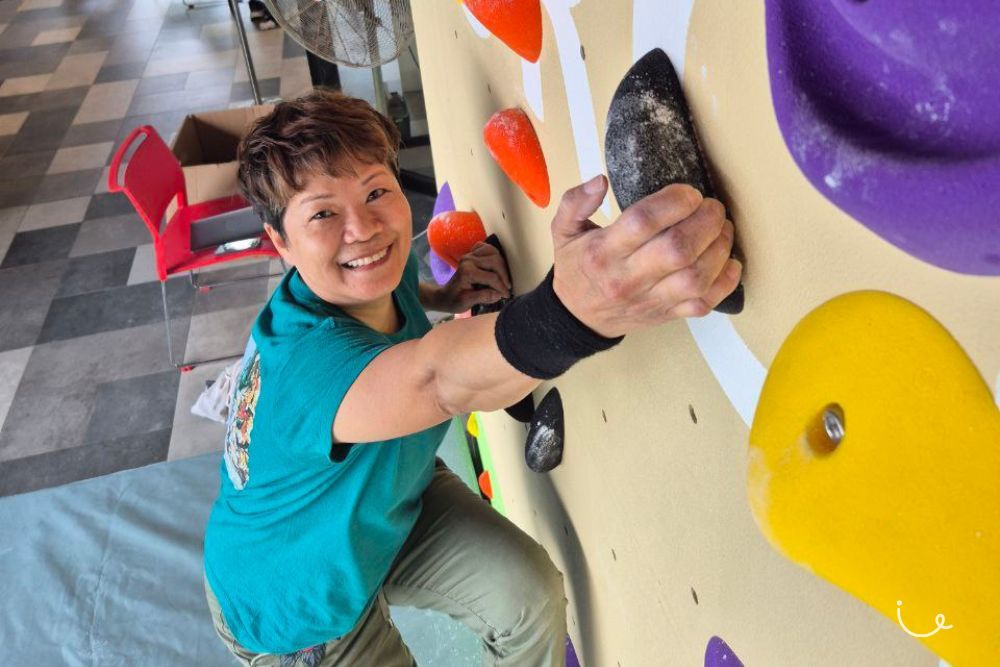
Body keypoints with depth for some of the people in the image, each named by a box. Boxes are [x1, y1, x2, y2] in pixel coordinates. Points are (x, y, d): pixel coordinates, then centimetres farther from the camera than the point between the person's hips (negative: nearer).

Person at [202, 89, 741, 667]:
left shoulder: (385, 261, -17)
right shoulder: (302, 363, -43)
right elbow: (441, 378, -65)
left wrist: (445, 298, -12)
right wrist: (572, 310, -86)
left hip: (391, 501, 6)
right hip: (296, 603, -5)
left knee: (529, 592, -7)